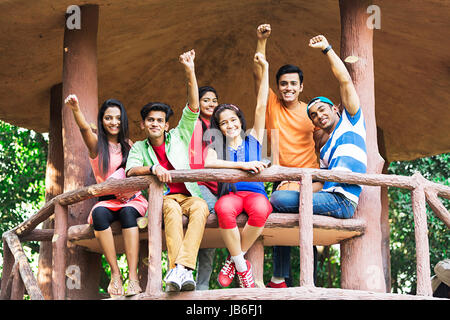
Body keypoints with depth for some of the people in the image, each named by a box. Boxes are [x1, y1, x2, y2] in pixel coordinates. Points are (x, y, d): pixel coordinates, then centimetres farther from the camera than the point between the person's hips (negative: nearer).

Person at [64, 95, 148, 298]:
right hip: (107, 201, -1)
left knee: (128, 212, -34)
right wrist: (76, 110, -36)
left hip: (132, 199, 1)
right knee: (99, 213, -35)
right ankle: (115, 273, -32)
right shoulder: (96, 143, 6)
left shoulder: (128, 145, 15)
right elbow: (84, 129, -16)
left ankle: (133, 277, -41)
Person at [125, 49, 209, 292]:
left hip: (187, 196, 1)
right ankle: (182, 272, -51)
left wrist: (190, 71, -3)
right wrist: (153, 168, -23)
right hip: (159, 199, -1)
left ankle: (180, 268, -50)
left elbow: (193, 108, 7)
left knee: (200, 206, -34)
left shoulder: (178, 137, 16)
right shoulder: (139, 147, 16)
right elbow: (130, 170, -3)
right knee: (172, 208, -36)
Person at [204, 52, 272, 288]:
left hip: (255, 191, 1)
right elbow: (208, 163, -7)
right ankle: (242, 265, -23)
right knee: (224, 210, -39)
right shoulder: (217, 145, 17)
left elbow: (261, 106, 12)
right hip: (230, 193, 0)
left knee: (260, 211, -37)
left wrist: (265, 69, 8)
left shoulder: (252, 140, 19)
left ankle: (233, 259, -17)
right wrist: (242, 165, -14)